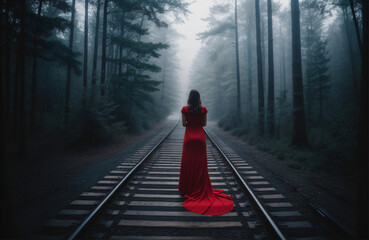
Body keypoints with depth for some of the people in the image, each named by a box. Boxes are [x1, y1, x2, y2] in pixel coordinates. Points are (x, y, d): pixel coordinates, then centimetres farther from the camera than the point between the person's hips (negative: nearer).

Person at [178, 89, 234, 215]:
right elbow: (204, 123, 2)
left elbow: (183, 124, -4)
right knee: (201, 164, 8)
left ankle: (187, 188, 16)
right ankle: (201, 188, 14)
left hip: (189, 136, -1)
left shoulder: (185, 109, -6)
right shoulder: (203, 109, -2)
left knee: (188, 163, 8)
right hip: (200, 136, 1)